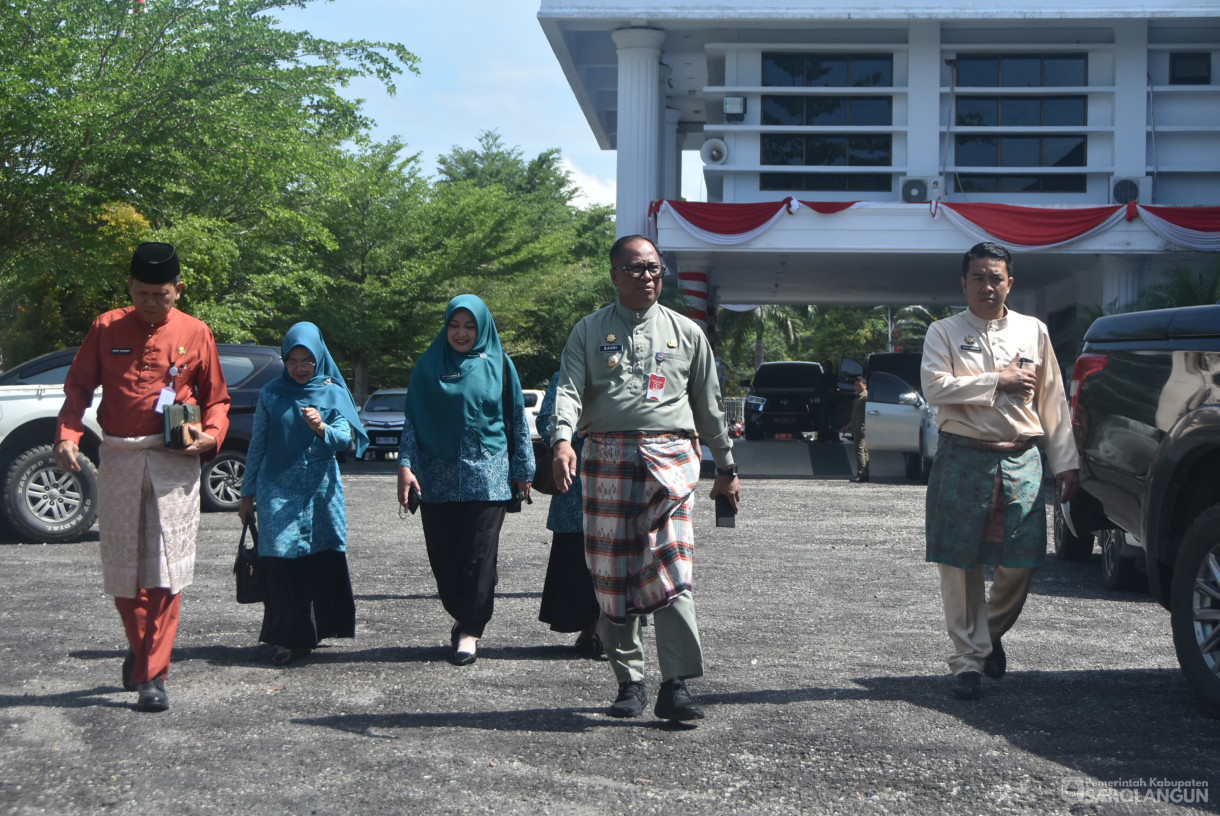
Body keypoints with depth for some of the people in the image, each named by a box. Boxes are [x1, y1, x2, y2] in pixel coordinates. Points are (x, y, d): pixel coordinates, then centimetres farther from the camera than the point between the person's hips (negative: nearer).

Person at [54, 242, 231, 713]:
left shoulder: (196, 334, 4)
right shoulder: (106, 328, 5)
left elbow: (216, 397, 12)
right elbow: (79, 386, 8)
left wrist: (211, 434, -7)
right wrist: (67, 435, -9)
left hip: (175, 463, -2)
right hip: (118, 459, 2)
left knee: (166, 574, -7)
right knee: (121, 569, 9)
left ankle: (153, 676, -2)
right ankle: (139, 646, 34)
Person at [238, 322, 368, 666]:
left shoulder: (332, 393, 5)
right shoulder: (271, 394, 7)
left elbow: (345, 438, -6)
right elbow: (257, 445, 12)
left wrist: (322, 427, -27)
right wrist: (248, 493, 12)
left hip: (321, 489, 0)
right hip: (278, 488, 0)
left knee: (323, 559, -2)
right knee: (282, 558, -10)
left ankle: (315, 629, 13)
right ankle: (289, 638, -6)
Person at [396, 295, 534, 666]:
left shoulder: (498, 363, 6)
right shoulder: (428, 366, 8)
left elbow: (517, 419, 9)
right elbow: (412, 419, 6)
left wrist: (523, 469, 7)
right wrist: (405, 465, -5)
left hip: (486, 474, -2)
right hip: (437, 477, 2)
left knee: (478, 555, -6)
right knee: (443, 556, 3)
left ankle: (469, 630, 1)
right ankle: (465, 619, 22)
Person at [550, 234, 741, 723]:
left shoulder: (686, 333, 16)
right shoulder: (589, 331, 11)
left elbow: (709, 405, 21)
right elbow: (569, 389, -3)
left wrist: (726, 468, 22)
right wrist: (563, 440, -22)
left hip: (670, 457, 0)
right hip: (607, 457, 1)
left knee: (671, 571, -13)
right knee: (612, 573, 2)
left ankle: (675, 686, -14)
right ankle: (629, 683, 12)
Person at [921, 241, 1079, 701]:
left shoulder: (1033, 332, 13)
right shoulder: (945, 333, 6)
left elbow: (1052, 401, 14)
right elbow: (935, 387, -11)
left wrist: (1066, 462, 10)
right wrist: (1000, 381, -10)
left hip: (1022, 460, 2)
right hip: (963, 458, -2)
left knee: (1020, 562, 0)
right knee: (960, 563, -1)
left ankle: (992, 632, 27)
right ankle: (968, 658, 9)